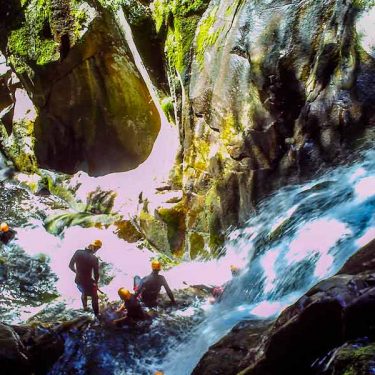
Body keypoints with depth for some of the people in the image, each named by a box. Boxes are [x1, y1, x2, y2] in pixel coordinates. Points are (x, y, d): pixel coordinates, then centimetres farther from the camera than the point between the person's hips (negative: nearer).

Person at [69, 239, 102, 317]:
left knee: (84, 293, 37)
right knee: (94, 297, 22)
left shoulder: (78, 252, -14)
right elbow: (96, 274, -20)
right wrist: (96, 283, 1)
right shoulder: (94, 259, -25)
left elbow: (70, 265, -5)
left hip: (78, 281, 5)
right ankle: (97, 314, 34)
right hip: (88, 282, -5)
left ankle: (85, 307, 57)